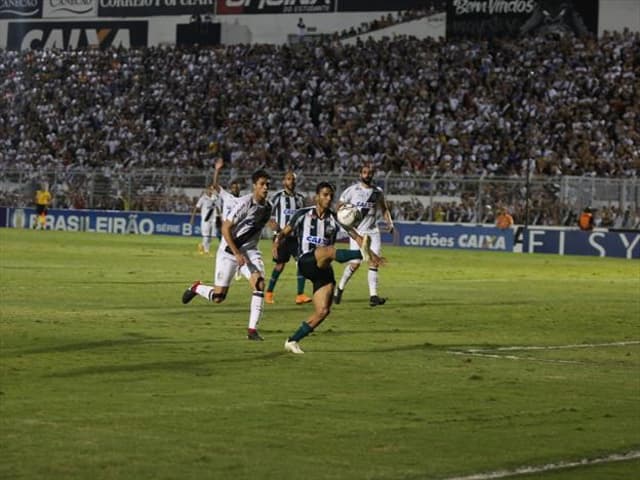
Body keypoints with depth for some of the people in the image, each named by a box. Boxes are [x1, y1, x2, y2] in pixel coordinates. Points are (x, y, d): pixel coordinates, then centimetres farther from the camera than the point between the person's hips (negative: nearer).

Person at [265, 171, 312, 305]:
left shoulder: (300, 197, 11)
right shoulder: (278, 197, -3)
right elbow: (269, 216, -3)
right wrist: (276, 229, -18)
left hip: (296, 236, 4)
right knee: (280, 265, 1)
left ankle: (300, 295, -12)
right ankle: (269, 292, 20)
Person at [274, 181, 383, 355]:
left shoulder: (335, 218, 9)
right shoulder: (303, 214, 4)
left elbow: (356, 236, 2)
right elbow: (285, 232, 7)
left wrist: (371, 253, -13)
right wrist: (277, 241, -17)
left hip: (324, 269, 4)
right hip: (306, 262, -4)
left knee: (323, 311, -6)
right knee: (329, 250, -36)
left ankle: (292, 341, 7)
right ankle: (362, 254, -64)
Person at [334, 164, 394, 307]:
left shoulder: (378, 191, 8)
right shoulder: (352, 190, -4)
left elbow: (384, 209, 21)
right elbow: (339, 206, 3)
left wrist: (389, 222, 6)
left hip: (373, 231, 4)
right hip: (357, 231, -3)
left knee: (374, 262, -7)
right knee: (355, 263, -8)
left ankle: (373, 296, -8)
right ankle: (340, 288, 16)